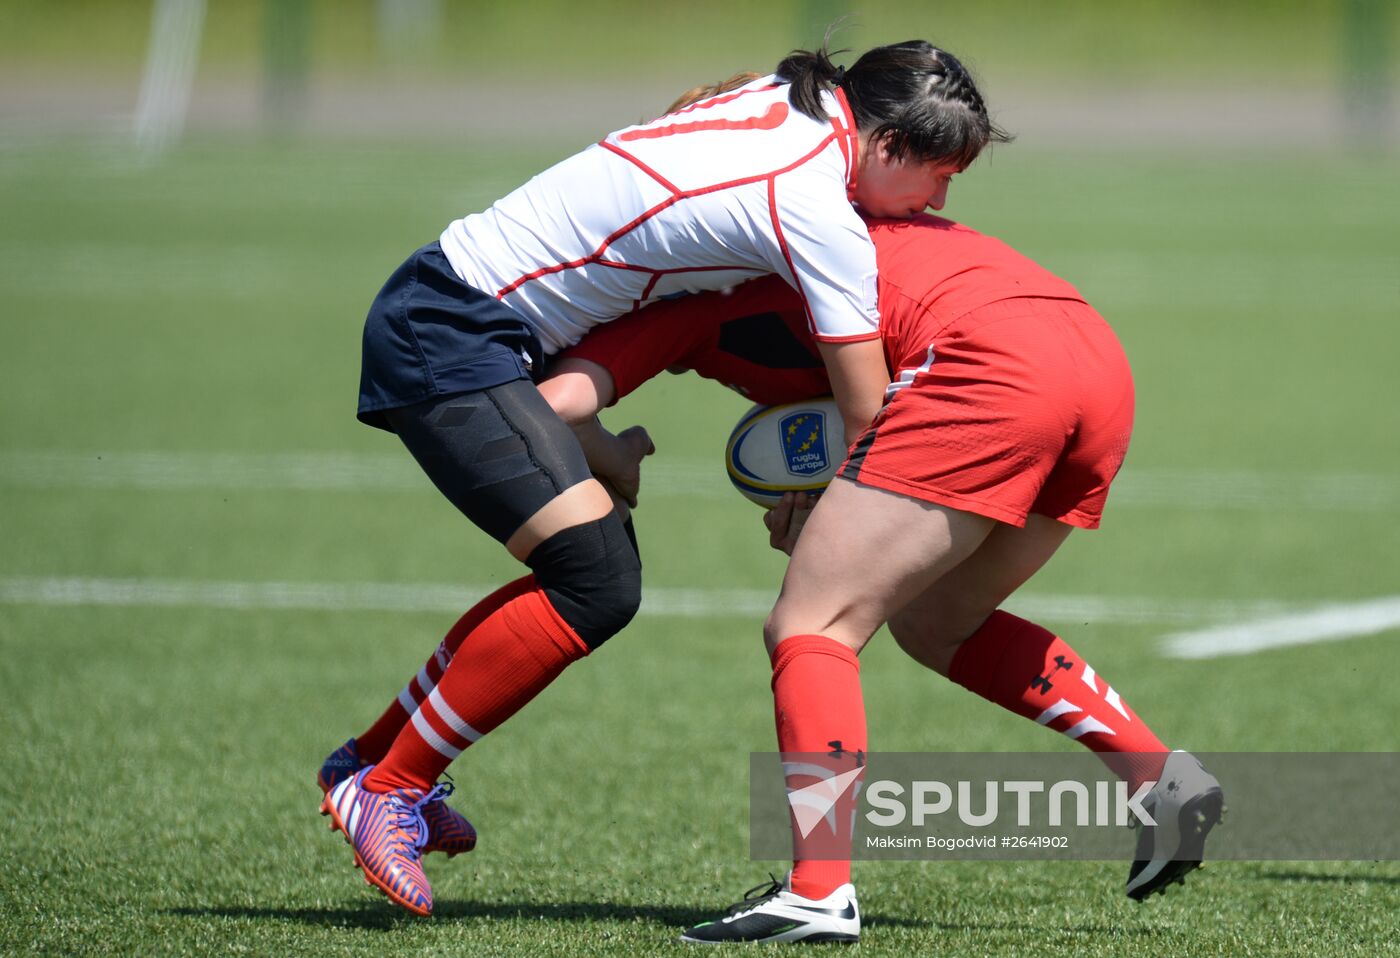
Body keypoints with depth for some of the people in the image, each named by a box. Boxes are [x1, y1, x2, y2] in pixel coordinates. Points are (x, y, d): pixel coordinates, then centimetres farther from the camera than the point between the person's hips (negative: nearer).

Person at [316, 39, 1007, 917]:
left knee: (595, 566, 11)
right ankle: (387, 788, -5)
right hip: (445, 340, -10)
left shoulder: (785, 101, 4)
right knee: (597, 581, -15)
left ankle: (374, 759, 20)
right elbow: (870, 420, -16)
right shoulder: (821, 215, -20)